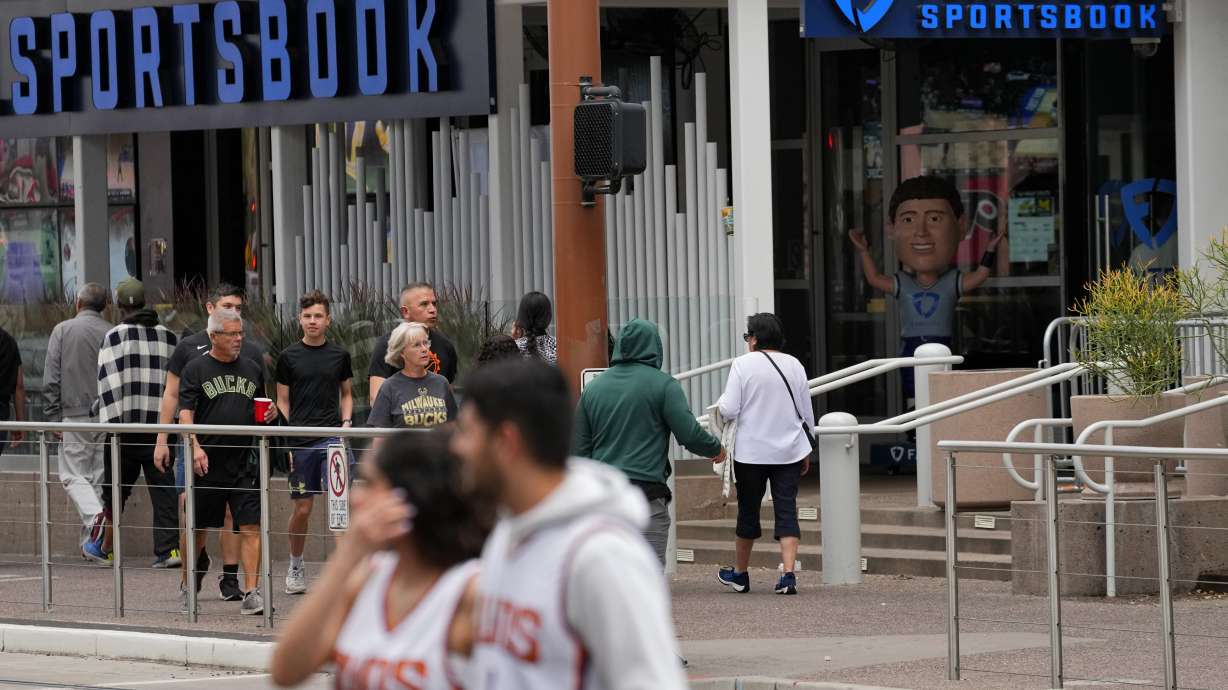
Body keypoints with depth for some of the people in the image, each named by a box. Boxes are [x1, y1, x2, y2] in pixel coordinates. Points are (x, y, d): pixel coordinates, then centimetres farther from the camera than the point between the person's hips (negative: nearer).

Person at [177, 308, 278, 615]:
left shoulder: (252, 370, 13)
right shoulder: (196, 369, 0)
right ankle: (187, 585, 27)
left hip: (244, 463, 3)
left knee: (251, 527, -8)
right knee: (197, 529, 8)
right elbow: (185, 413, -6)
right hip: (207, 464, -2)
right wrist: (195, 445, -20)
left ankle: (251, 593, -11)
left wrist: (269, 415, 2)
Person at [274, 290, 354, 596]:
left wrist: (346, 423, 1)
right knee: (302, 508, 6)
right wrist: (284, 442, -2)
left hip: (332, 437, 0)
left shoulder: (339, 355, 9)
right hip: (300, 441, 0)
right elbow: (282, 402, 7)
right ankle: (295, 566, 25)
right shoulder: (289, 357, 5)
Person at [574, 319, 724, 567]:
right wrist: (716, 449, 12)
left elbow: (580, 448, 12)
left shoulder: (593, 388, 11)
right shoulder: (664, 385, -4)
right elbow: (690, 434, -8)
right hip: (647, 490, -5)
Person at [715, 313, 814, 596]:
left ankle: (739, 573, 25)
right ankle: (788, 574, -13)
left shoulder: (743, 364, -8)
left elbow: (729, 410, -12)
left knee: (748, 511, 11)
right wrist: (806, 452, 20)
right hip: (789, 451, 2)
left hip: (751, 451, -2)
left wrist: (721, 403, 11)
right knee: (787, 511, 0)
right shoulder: (794, 365, 4)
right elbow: (807, 413, 10)